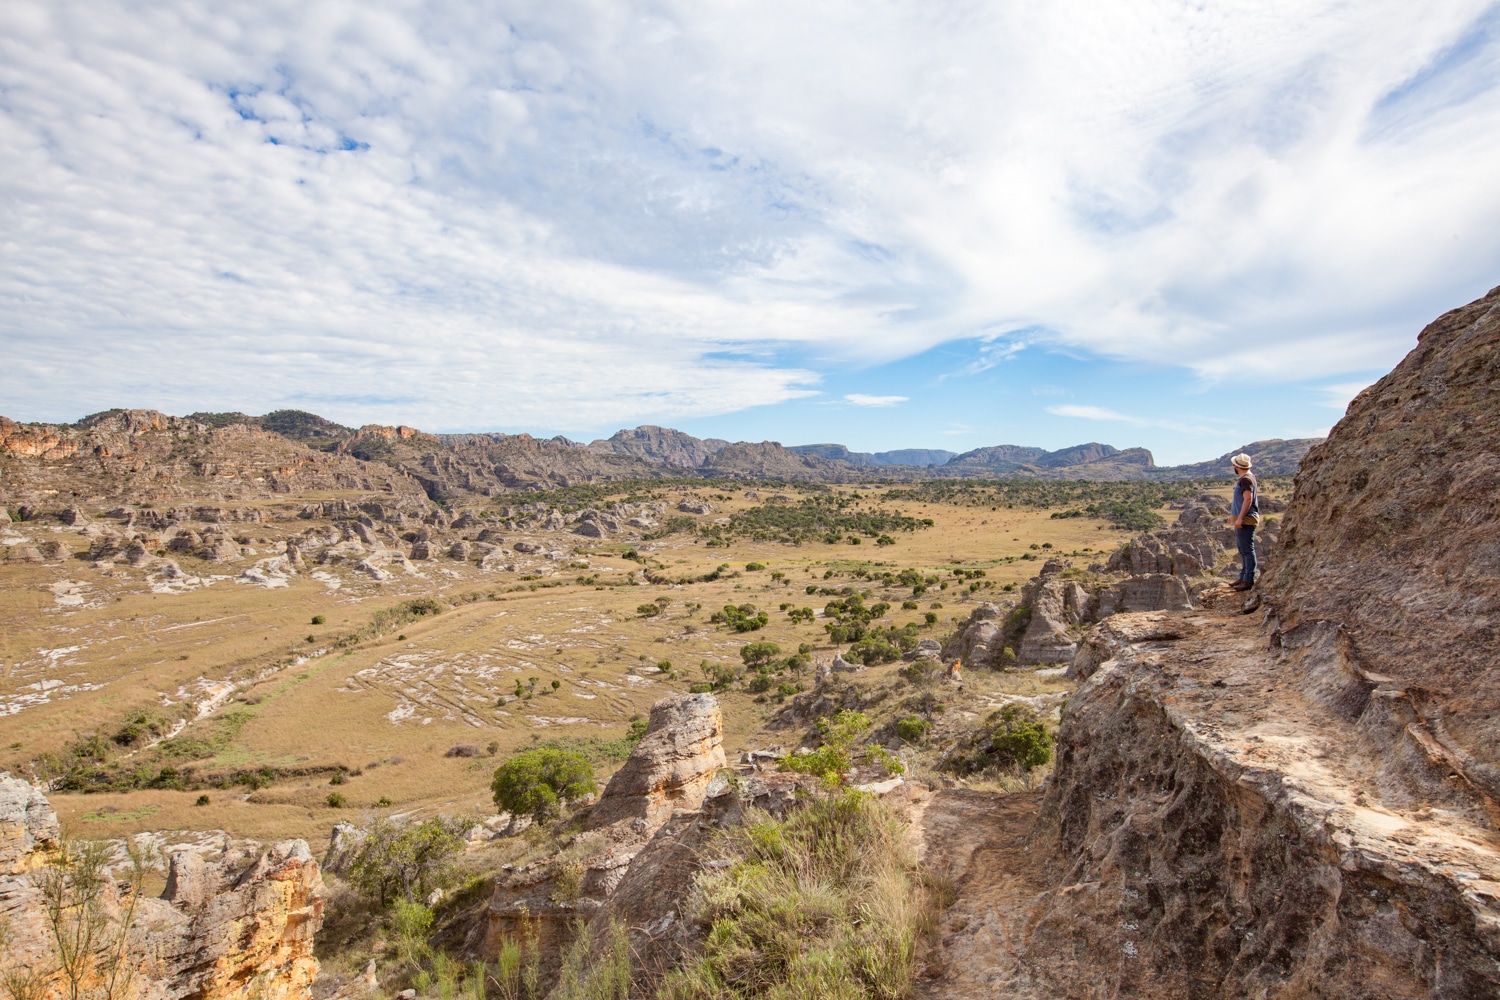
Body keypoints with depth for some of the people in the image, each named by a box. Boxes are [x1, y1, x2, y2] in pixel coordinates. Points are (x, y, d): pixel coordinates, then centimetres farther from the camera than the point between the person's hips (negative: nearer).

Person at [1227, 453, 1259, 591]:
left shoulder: (1246, 479, -15)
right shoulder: (1245, 478, 16)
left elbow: (1248, 499, -24)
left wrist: (1240, 518, -26)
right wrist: (1234, 516, 28)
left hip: (1246, 520, -11)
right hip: (1242, 519, 11)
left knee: (1247, 550, -8)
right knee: (1243, 550, 15)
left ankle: (1249, 580, -6)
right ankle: (1243, 578, 23)